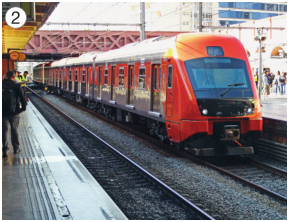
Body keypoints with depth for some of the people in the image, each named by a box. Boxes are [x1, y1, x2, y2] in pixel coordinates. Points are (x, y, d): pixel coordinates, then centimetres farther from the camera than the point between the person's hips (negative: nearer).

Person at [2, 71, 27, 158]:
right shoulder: (16, 86, -6)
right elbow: (22, 98, -5)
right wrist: (23, 108, 6)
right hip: (14, 112, -1)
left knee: (4, 130, 7)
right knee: (14, 130, 12)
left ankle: (5, 149, 3)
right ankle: (16, 148, 21)